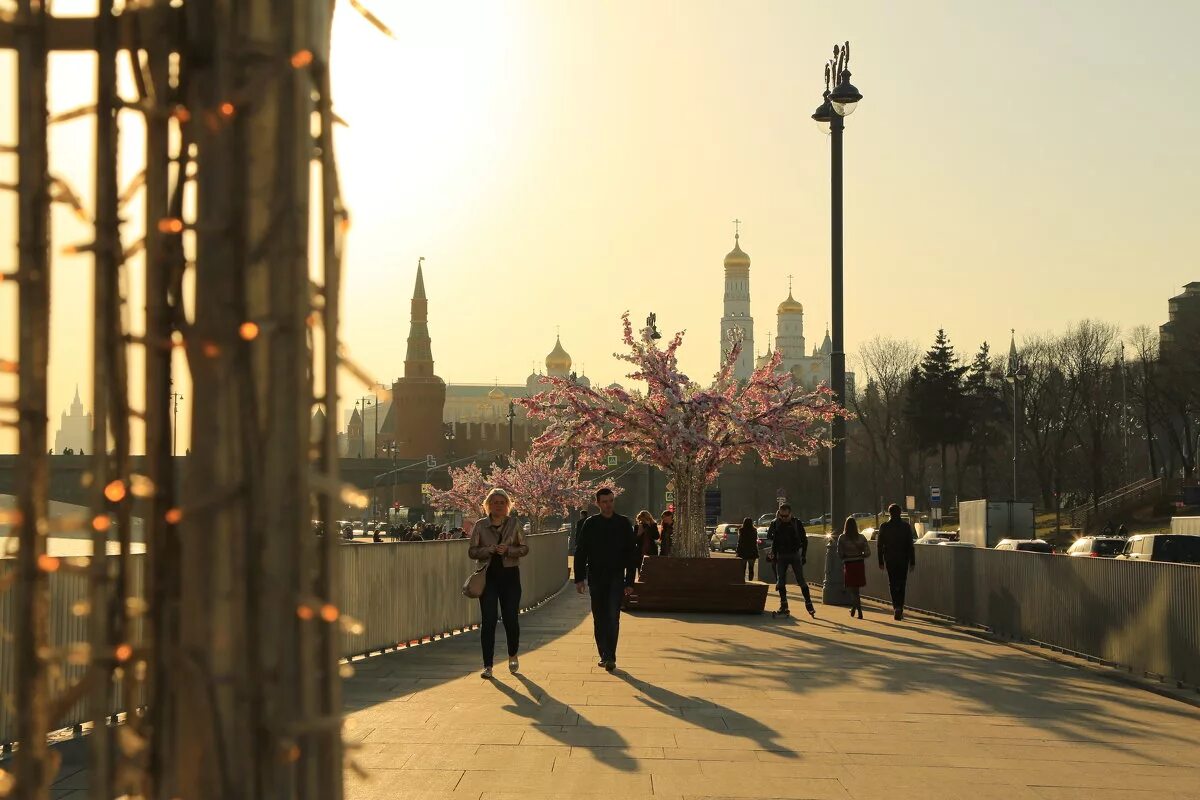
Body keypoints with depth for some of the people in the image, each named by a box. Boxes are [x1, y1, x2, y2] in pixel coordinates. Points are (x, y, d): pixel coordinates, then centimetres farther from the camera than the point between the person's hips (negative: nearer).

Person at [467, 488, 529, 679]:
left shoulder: (514, 524, 3)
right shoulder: (480, 526, 3)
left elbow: (524, 548, 3)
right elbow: (472, 551, 3)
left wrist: (508, 550, -15)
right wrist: (488, 550, -15)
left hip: (509, 575, 0)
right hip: (488, 576, 0)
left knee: (511, 618, 0)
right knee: (488, 621, -3)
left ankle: (513, 656, 27)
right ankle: (488, 665, 2)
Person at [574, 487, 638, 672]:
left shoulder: (624, 523, 2)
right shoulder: (590, 524, 4)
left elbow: (632, 554, 4)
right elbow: (580, 552, 5)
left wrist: (629, 581, -1)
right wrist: (579, 578, -3)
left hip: (616, 578, -2)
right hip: (596, 578, 2)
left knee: (613, 617, -12)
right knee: (599, 619, 6)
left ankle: (610, 657, -13)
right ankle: (604, 655, 16)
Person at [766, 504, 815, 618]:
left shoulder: (797, 523, -2)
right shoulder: (776, 523, 2)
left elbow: (804, 540, 1)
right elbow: (769, 537, -4)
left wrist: (803, 555, -2)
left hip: (795, 554, -2)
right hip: (781, 556, 2)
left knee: (801, 580, -6)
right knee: (781, 580, -2)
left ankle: (808, 603, 1)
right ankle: (783, 605, 2)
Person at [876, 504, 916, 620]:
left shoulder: (884, 527, -4)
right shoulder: (906, 526, -3)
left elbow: (879, 546, -1)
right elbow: (910, 545, -3)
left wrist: (881, 562, 5)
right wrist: (912, 562, 1)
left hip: (890, 559, 0)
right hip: (903, 559, 0)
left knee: (893, 584, 7)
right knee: (901, 584, 10)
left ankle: (896, 607, -10)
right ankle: (899, 609, 8)